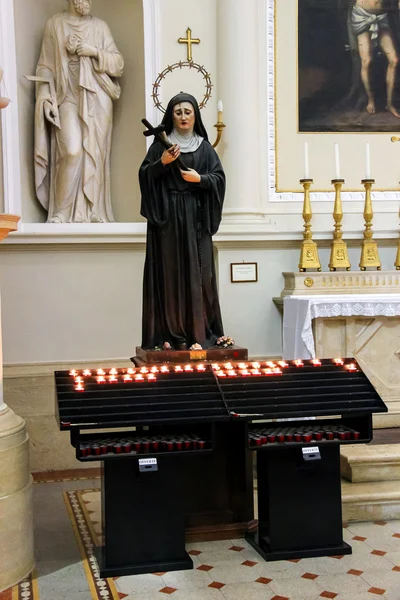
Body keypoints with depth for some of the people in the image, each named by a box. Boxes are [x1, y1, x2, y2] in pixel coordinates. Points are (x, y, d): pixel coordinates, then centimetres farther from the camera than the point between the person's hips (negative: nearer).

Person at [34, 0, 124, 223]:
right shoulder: (54, 24, 7)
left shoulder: (100, 26, 9)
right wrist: (45, 96, -6)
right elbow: (46, 66, 5)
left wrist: (95, 52, -10)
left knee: (95, 152, -1)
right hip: (67, 97, -2)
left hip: (96, 99, 2)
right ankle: (63, 212, -4)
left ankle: (94, 211, 6)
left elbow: (119, 63, 5)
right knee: (72, 152, -16)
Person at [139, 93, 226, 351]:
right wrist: (162, 162, -14)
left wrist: (199, 178, -12)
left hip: (195, 218, 1)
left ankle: (198, 332, 1)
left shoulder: (205, 147, 10)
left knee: (197, 273, -3)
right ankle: (168, 333, 0)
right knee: (168, 273, -3)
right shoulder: (161, 144, 8)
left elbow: (219, 178, 5)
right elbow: (145, 175, 2)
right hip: (167, 217, -1)